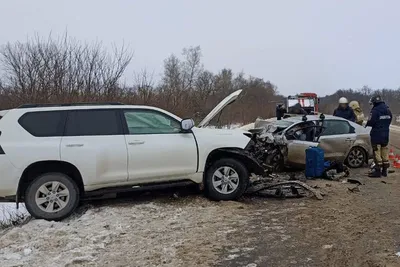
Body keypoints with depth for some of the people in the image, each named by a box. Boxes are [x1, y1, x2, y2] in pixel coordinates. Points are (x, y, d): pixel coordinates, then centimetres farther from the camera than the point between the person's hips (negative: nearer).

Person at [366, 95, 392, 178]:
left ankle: (378, 171, -1)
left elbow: (371, 122, -20)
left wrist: (367, 125, 0)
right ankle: (384, 170, 21)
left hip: (376, 135, -8)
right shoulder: (388, 110, 8)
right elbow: (389, 121, 13)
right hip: (385, 135, 8)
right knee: (385, 152, 14)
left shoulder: (375, 111, -17)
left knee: (377, 153, -2)